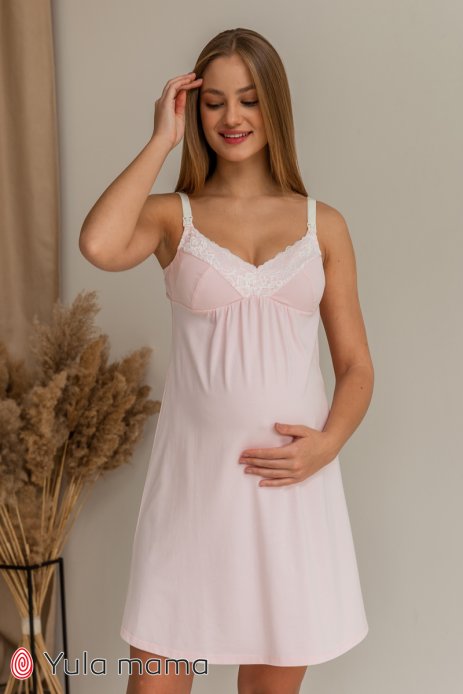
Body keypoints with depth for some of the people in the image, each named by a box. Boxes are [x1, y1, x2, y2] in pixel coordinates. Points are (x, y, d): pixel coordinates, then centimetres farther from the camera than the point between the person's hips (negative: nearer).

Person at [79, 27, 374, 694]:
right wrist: (161, 139, -10)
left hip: (293, 481, 2)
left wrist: (328, 442, -11)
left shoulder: (323, 224, 6)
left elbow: (356, 366, 8)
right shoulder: (174, 215, 2)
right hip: (195, 476, -1)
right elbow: (99, 246, -22)